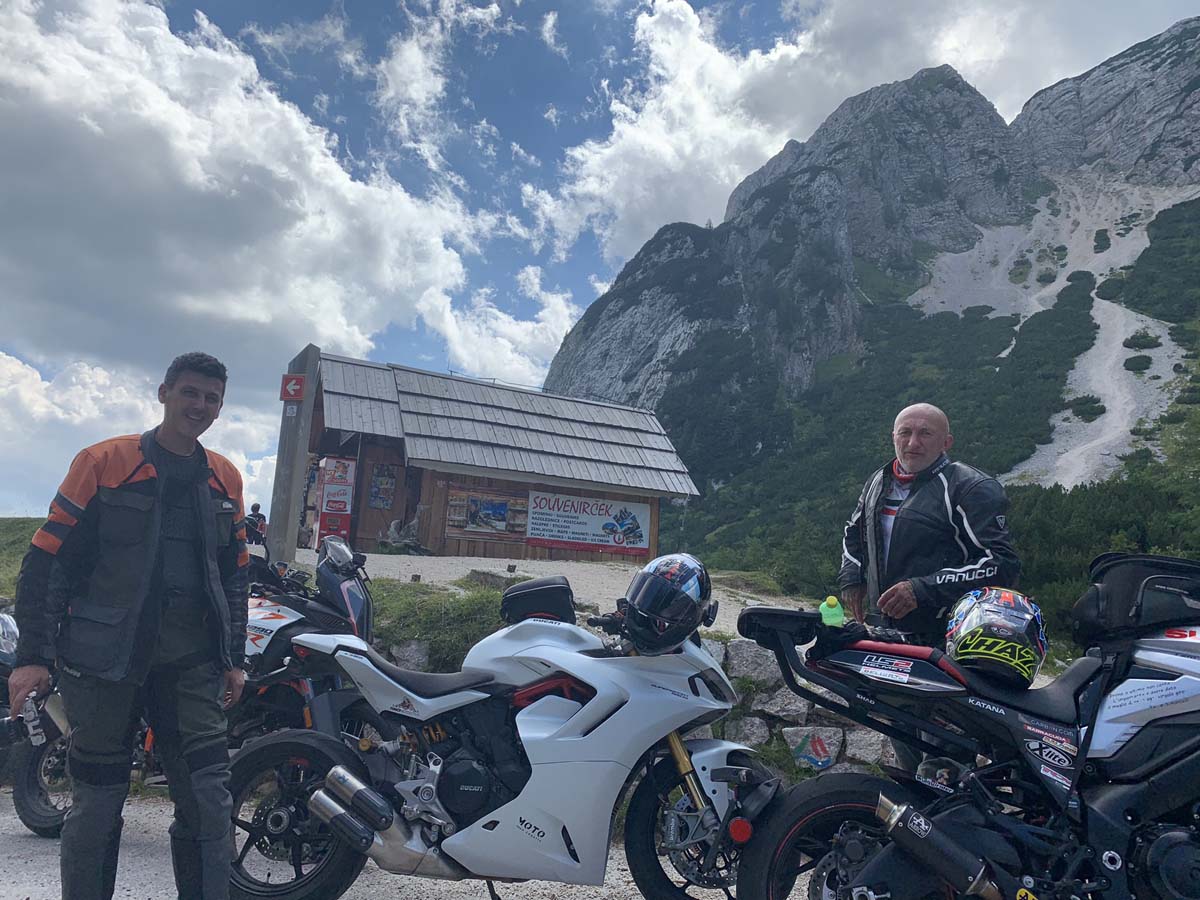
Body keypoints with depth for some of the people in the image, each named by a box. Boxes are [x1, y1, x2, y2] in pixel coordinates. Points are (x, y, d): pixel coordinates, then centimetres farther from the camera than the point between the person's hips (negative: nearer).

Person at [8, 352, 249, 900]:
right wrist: (32, 655, -7)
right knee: (97, 803, 6)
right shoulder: (103, 462, -2)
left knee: (210, 801, 1)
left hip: (192, 663, 3)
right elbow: (48, 559, -3)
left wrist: (233, 658, 13)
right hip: (103, 660, -3)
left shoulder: (226, 480, 10)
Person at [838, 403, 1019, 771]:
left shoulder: (971, 488, -12)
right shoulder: (878, 483, 12)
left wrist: (924, 589, -25)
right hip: (884, 630, 8)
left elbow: (1001, 564, -20)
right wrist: (851, 580, 14)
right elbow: (854, 532, 30)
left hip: (942, 644, -7)